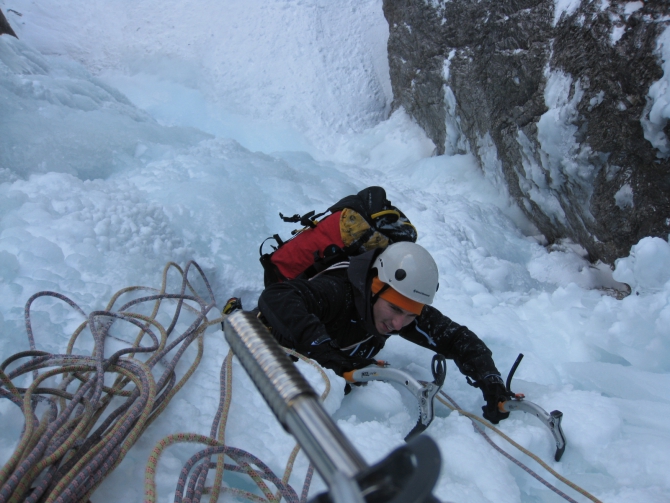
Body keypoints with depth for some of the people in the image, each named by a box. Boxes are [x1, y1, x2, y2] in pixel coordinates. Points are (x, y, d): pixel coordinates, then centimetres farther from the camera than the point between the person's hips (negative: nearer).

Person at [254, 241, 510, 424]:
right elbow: (275, 297, -55)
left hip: (345, 375, 4)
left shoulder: (408, 309, -21)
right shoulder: (337, 291, -40)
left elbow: (458, 338, -16)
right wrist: (321, 347, -65)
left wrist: (491, 381, -32)